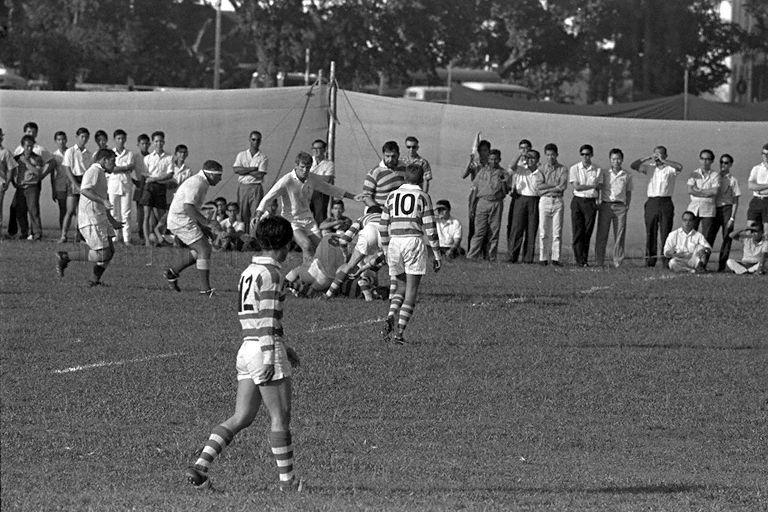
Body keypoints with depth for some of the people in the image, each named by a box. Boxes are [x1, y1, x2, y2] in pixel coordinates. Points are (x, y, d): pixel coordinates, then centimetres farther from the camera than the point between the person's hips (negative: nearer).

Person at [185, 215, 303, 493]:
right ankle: (287, 481, 6)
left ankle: (200, 466, -5)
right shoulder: (269, 273, -12)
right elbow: (267, 319, -18)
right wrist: (269, 357, -21)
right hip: (266, 349, -9)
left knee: (241, 418, 7)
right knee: (280, 417, 0)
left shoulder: (249, 272, 17)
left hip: (247, 347, 9)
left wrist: (282, 347, 32)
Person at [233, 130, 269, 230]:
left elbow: (260, 175, -9)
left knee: (256, 214, -10)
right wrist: (253, 169, -8)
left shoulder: (263, 158, 3)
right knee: (243, 214, 1)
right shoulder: (241, 155, 11)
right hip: (242, 187, 3)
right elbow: (236, 169, -5)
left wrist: (244, 171, -4)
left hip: (256, 188, -3)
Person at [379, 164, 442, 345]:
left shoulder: (392, 196, 11)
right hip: (414, 242, -3)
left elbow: (383, 226, 13)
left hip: (395, 242, 3)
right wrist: (437, 255, 2)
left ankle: (390, 318, -9)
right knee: (411, 292, 2)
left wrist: (386, 250, 24)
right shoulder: (422, 197, 1)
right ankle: (399, 332, -7)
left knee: (400, 287, 16)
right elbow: (430, 228, -3)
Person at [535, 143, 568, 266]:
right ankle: (543, 258, -1)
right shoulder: (541, 169, 8)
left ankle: (556, 258, -1)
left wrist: (546, 188, -8)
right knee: (543, 231, -3)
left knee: (557, 232, -3)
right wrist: (555, 185, -8)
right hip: (544, 201, 0)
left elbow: (563, 187, -7)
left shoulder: (562, 169, 6)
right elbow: (539, 186, -5)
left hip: (558, 201, 0)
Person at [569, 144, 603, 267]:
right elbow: (576, 187, -4)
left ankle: (585, 260, 4)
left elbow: (599, 188, 8)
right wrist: (592, 186, -8)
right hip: (578, 201, -1)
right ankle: (579, 260, -4)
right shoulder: (574, 169, 5)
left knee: (588, 232, -2)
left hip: (591, 202, 1)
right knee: (578, 232, -5)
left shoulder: (598, 170, 8)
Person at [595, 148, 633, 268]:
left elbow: (628, 192, 19)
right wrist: (597, 203, 2)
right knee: (602, 234, -4)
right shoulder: (604, 174, 9)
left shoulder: (627, 176, 12)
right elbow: (598, 189, 13)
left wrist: (627, 205, 8)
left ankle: (618, 261, -1)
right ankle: (599, 261, -1)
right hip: (605, 205, -1)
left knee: (620, 235, -4)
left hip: (620, 207, 1)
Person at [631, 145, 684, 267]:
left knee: (665, 233, -5)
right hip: (652, 202, 3)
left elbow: (679, 167, -19)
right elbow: (633, 165, 3)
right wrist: (648, 158, -5)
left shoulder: (670, 169, 2)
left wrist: (663, 161, -15)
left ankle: (666, 261, -6)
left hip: (666, 201, -3)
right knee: (650, 233, 1)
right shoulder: (650, 168, 12)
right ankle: (649, 260, 3)